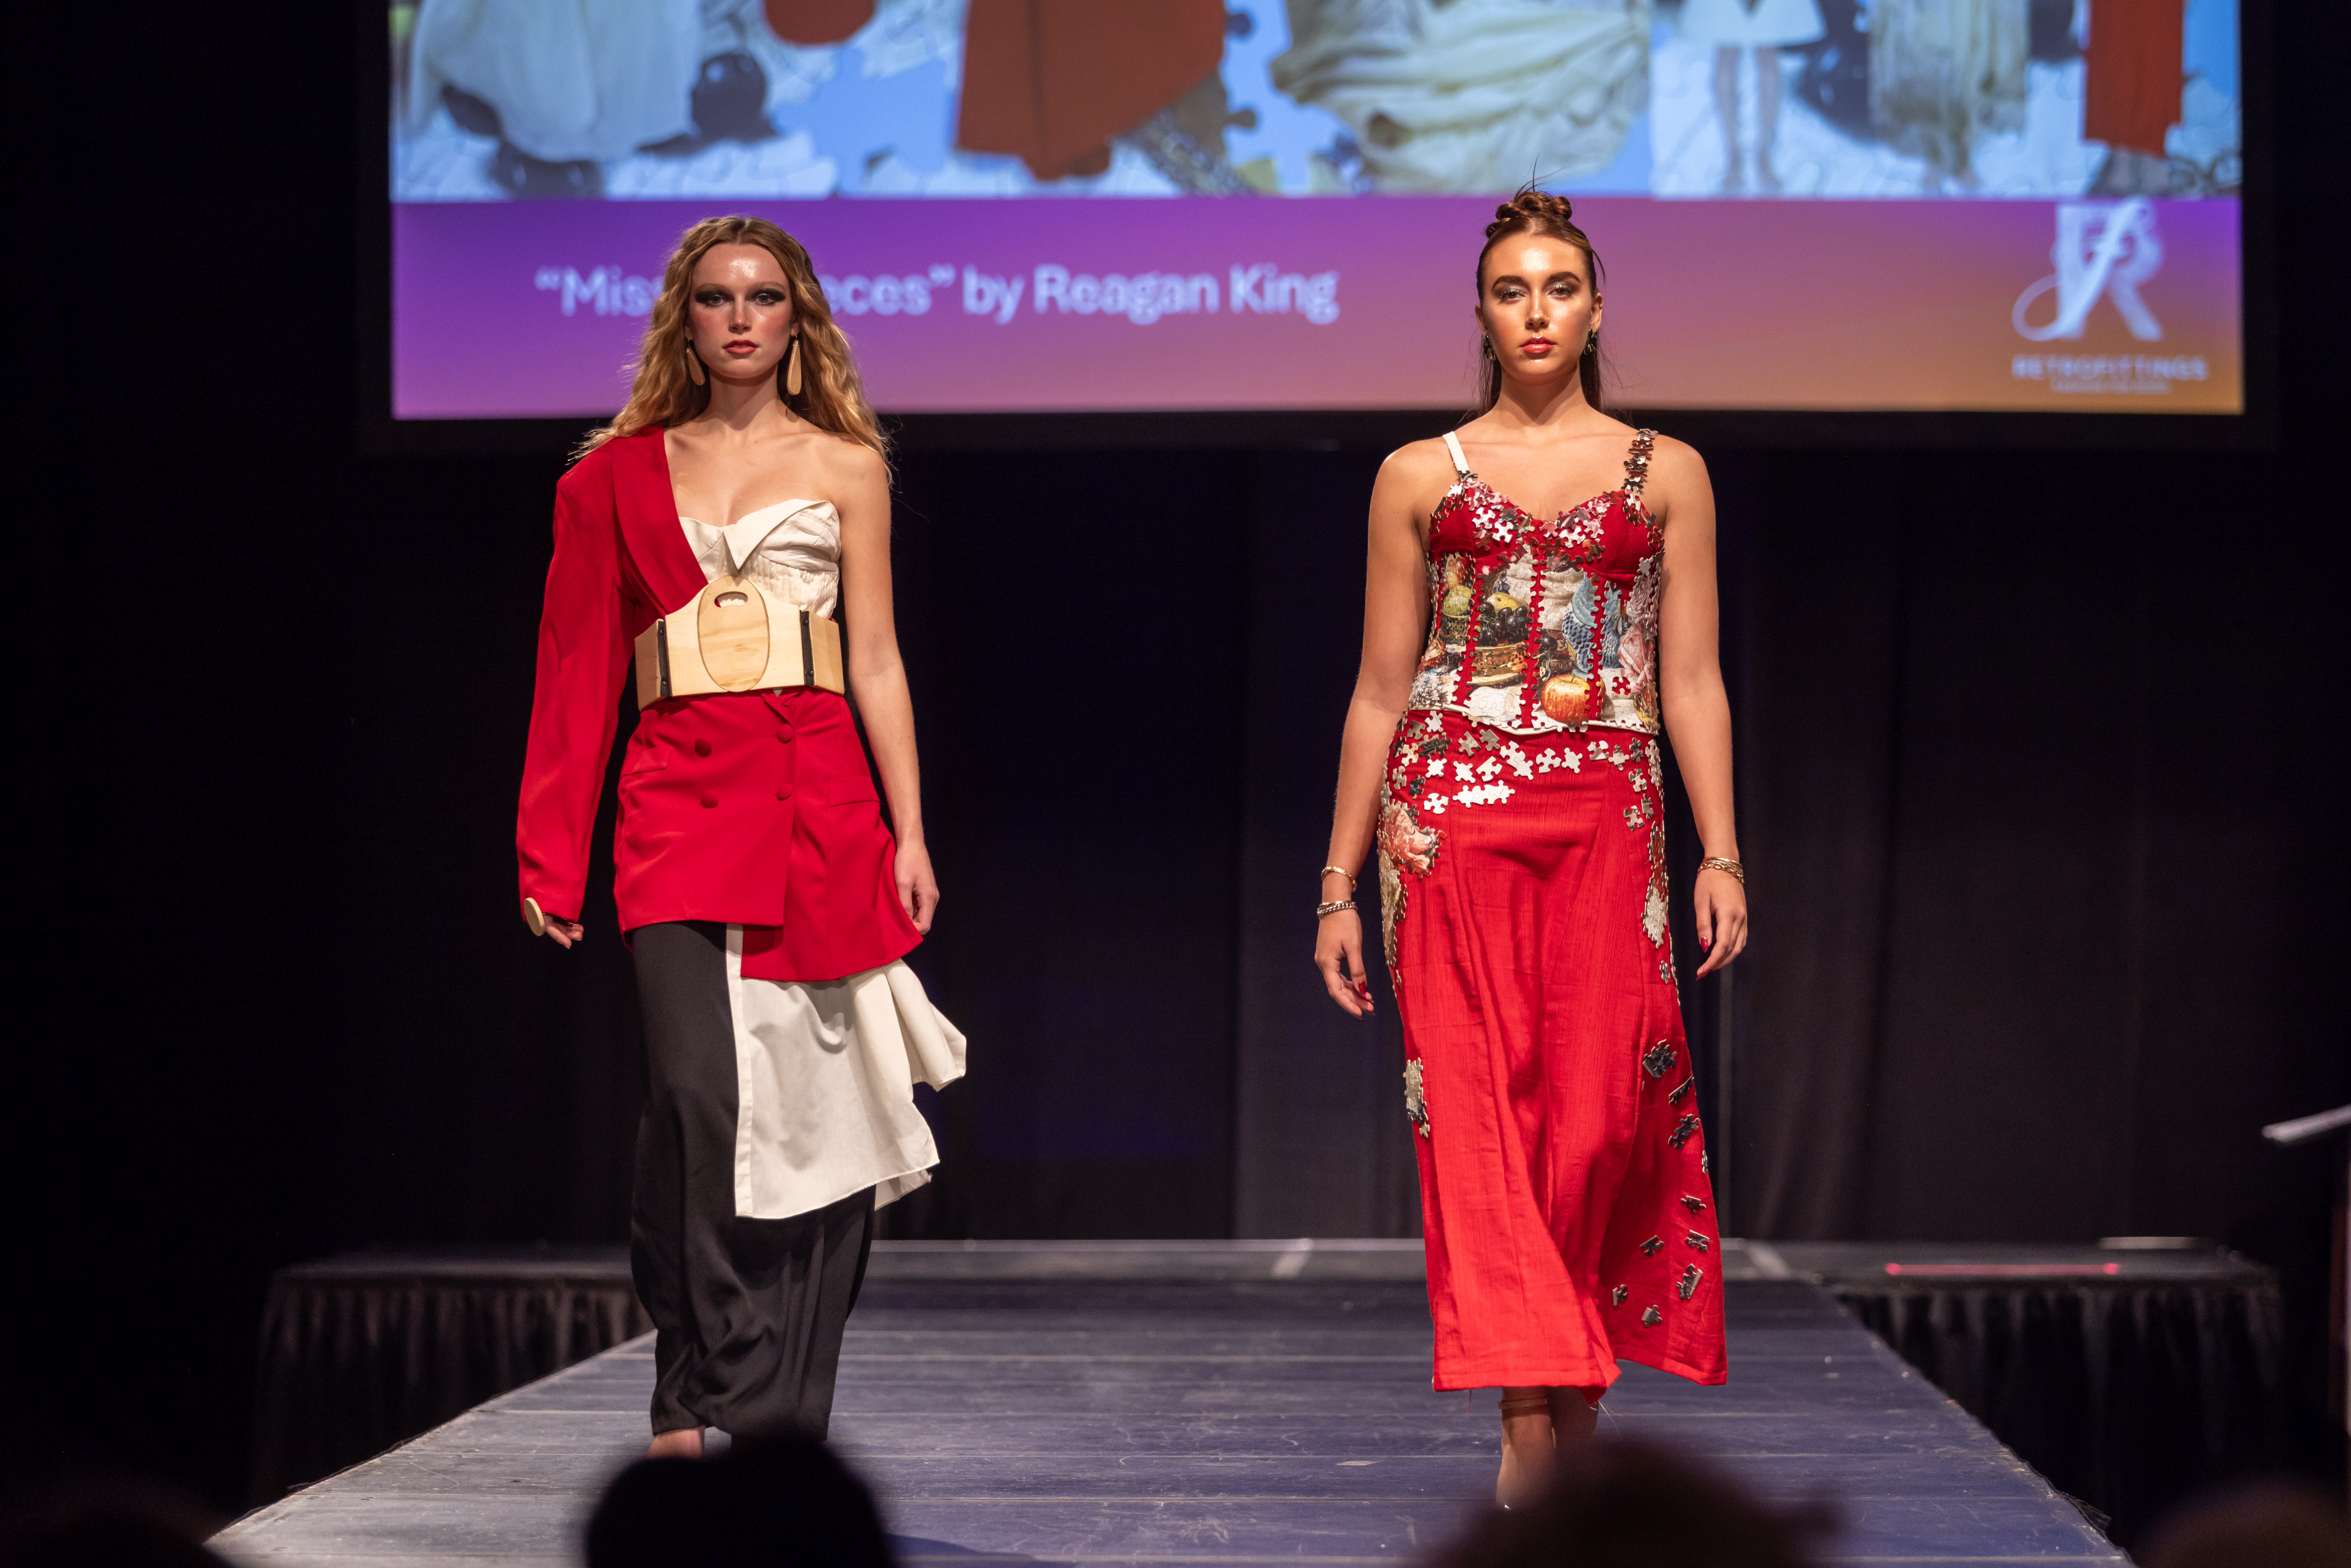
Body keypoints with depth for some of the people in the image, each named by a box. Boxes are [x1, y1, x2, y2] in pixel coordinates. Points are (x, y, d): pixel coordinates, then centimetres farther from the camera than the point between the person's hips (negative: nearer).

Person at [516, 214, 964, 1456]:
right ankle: (697, 1393, -7)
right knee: (699, 1088, -16)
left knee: (810, 1101, -1)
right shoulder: (620, 477, 12)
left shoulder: (843, 465, 11)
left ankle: (782, 1414, 8)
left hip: (816, 795, 0)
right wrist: (549, 851, 5)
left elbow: (877, 661, 8)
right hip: (677, 793, 0)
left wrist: (910, 835, 1)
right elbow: (580, 672, 10)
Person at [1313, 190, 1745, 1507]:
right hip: (1452, 811, 0)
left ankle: (1573, 1393, 10)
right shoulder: (1421, 477, 11)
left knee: (1598, 1112, -8)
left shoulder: (1666, 474, 11)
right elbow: (1380, 691, 12)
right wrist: (1340, 882, 9)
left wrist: (1721, 855, -2)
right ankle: (1532, 1423, -11)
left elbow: (1693, 683, 8)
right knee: (1480, 1110, -9)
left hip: (1608, 818, 0)